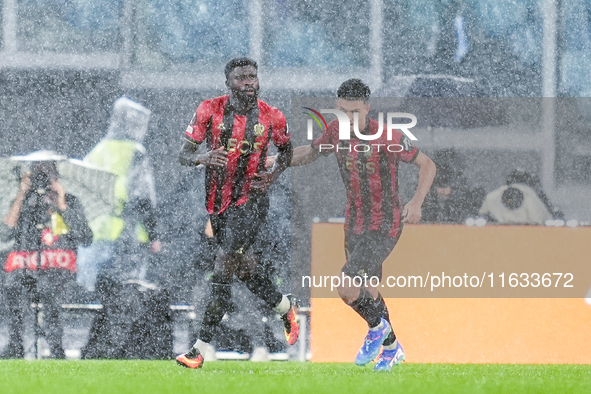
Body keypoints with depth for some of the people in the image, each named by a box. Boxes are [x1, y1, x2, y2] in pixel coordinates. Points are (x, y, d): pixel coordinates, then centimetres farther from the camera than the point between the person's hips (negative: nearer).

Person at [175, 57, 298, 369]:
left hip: (251, 201, -3)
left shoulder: (271, 118, -5)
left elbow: (286, 149, 14)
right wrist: (202, 158, -26)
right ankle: (285, 307, 44)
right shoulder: (210, 110, -5)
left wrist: (274, 174, -5)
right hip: (218, 202, 3)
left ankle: (200, 349, -12)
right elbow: (184, 154, -4)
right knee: (245, 269, 16)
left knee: (222, 271, -12)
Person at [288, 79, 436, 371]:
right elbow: (311, 151, 14)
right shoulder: (337, 130, -5)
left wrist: (417, 202, -28)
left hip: (385, 228, -7)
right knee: (368, 292, 19)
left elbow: (427, 165, -13)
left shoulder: (388, 138, -23)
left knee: (346, 289, -19)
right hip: (355, 224, 7)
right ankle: (392, 348, 41)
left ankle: (377, 327, 10)